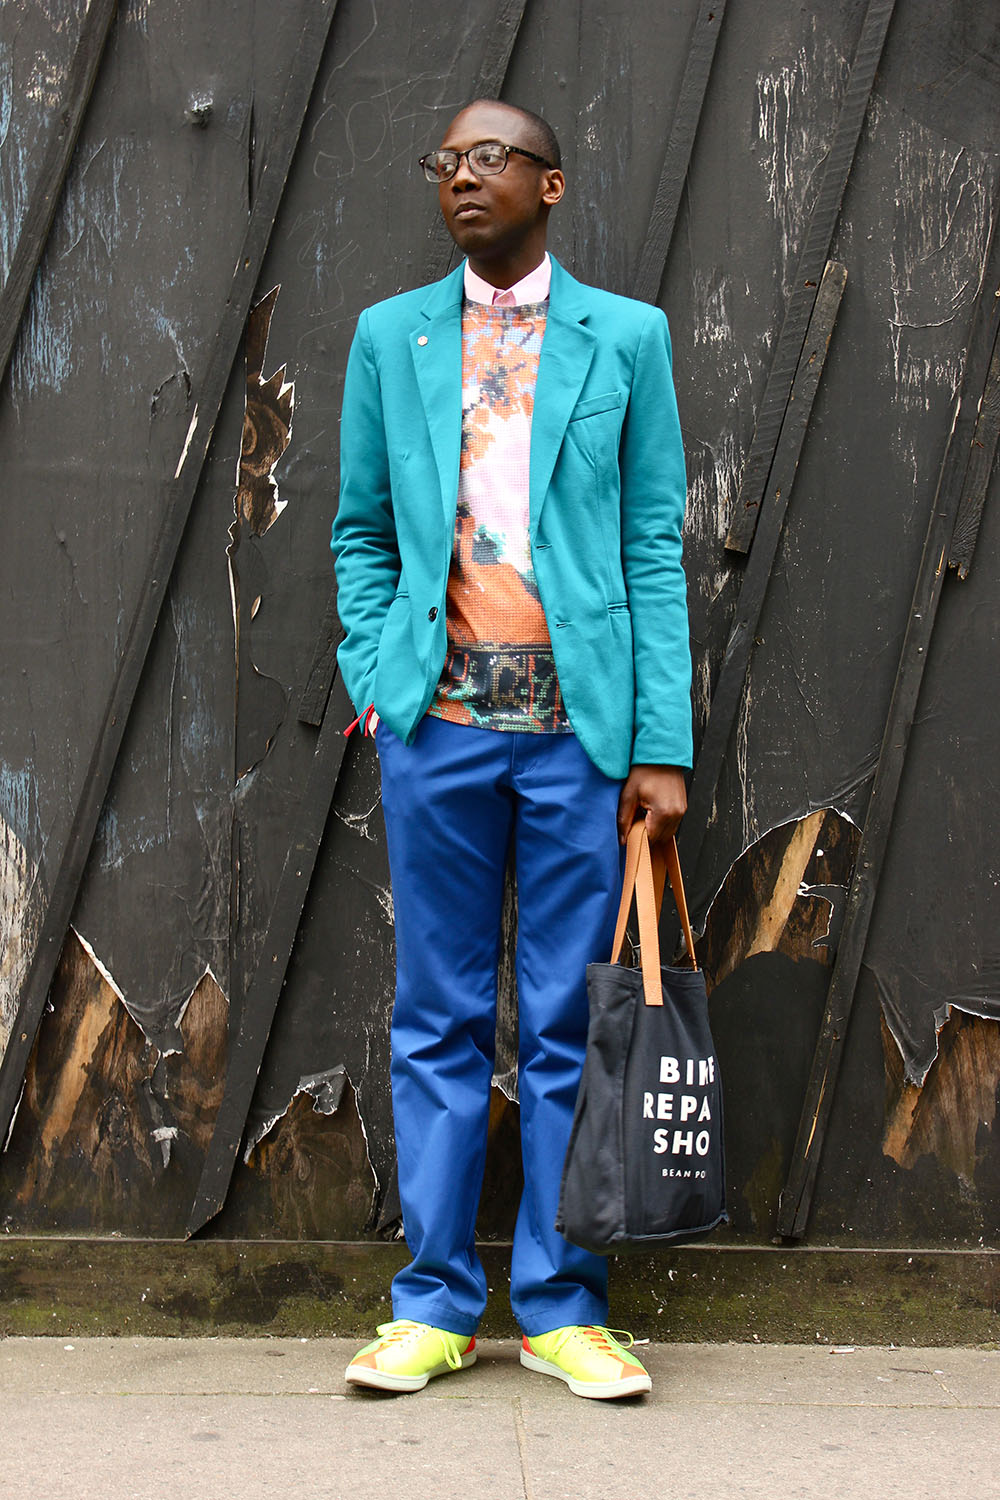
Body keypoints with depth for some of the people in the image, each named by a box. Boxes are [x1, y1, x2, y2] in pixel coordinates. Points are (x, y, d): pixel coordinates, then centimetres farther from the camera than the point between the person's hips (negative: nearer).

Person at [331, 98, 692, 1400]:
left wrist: (664, 743, -3)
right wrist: (374, 680, 2)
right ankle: (435, 1304, 14)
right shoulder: (390, 336, 12)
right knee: (440, 1024, 6)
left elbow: (656, 546, 3)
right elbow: (360, 532, 15)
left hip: (580, 724, -1)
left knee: (568, 1026, 4)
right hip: (440, 721, 1)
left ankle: (561, 1306, 14)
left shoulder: (627, 337, 7)